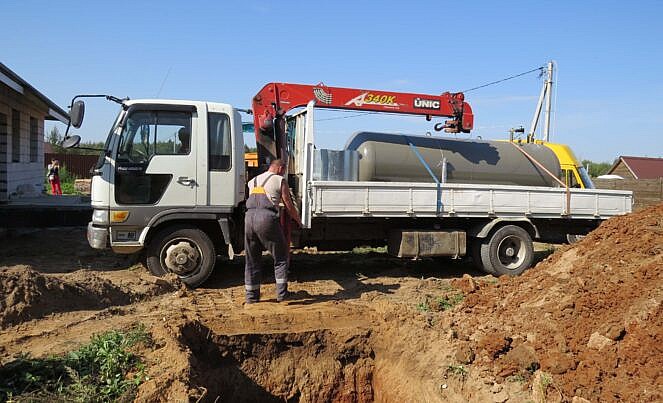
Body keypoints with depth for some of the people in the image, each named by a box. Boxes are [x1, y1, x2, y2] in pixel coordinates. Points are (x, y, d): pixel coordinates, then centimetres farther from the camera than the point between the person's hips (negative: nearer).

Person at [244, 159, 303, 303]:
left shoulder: (252, 181, 26)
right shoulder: (280, 180, 10)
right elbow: (289, 206, 12)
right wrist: (298, 221, 28)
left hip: (249, 217, 5)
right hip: (267, 218, -5)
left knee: (251, 260, 14)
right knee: (281, 257, 9)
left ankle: (251, 295, 18)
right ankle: (281, 293, 6)